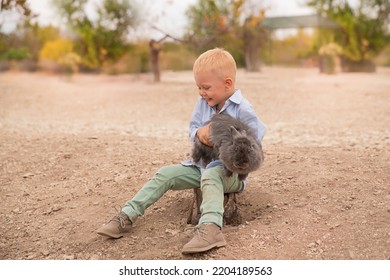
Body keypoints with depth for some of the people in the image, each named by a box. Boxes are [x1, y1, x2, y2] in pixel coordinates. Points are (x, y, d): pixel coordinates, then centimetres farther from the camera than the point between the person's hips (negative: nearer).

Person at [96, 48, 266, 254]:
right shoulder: (203, 103, 4)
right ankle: (128, 216, -11)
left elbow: (255, 139, -17)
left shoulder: (242, 109, -14)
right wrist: (200, 132, -16)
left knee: (210, 176, -40)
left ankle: (211, 228, -59)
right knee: (165, 174, -10)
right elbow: (192, 129, 10)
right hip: (201, 165, 6)